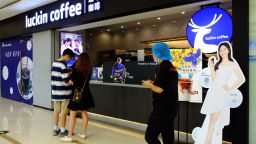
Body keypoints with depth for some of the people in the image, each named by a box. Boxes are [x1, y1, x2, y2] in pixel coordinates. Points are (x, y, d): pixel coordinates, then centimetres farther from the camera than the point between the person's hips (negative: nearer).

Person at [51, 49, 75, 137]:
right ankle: (62, 131, 12)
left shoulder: (54, 63, 9)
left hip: (55, 91, 8)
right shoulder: (63, 65, -18)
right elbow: (66, 81, -19)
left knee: (56, 111, 14)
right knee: (63, 112, 3)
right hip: (63, 92, -8)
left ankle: (55, 130, 24)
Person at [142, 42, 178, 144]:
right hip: (170, 107, 10)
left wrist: (149, 85, -3)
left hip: (162, 108, -10)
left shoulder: (162, 67, -14)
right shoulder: (171, 67, 14)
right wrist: (154, 84, 13)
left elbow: (160, 90, -20)